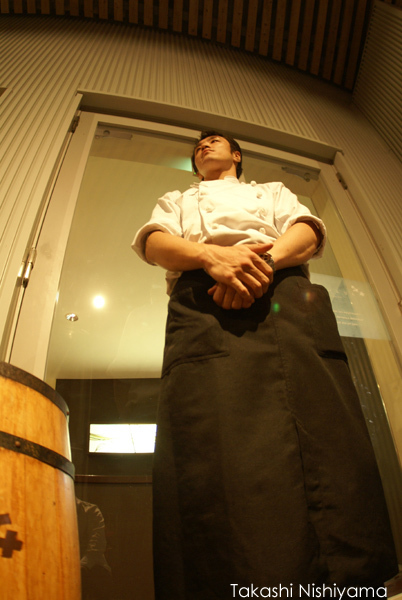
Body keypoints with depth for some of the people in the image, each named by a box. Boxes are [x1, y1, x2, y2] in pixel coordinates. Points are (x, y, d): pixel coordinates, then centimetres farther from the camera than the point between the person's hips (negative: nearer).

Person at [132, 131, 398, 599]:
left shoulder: (273, 191, 40)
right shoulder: (176, 202, 39)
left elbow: (309, 231, 17)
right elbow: (153, 243, 15)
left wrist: (265, 258, -9)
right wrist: (212, 254, -10)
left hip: (284, 293, 1)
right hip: (202, 302, 0)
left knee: (326, 433, -19)